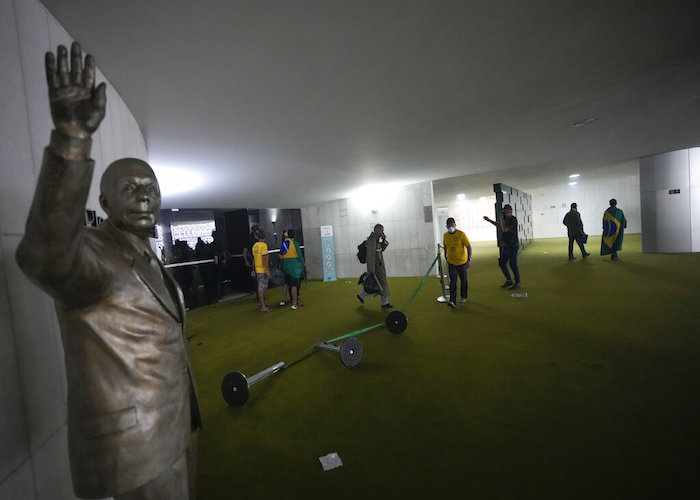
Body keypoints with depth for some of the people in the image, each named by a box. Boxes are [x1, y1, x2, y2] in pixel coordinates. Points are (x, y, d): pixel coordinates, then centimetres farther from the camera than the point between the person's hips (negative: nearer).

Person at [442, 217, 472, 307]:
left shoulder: (461, 234, -13)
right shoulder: (445, 235, 0)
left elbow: (469, 247, -11)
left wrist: (469, 259, -16)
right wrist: (446, 256, 17)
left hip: (462, 262, -2)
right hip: (451, 263, 2)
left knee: (463, 280, 13)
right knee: (453, 282, -5)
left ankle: (464, 297, 33)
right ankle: (452, 301, -7)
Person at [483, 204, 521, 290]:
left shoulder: (513, 219, -16)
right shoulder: (506, 219, 10)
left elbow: (504, 229, -26)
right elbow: (499, 225, 29)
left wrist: (501, 219, -16)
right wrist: (489, 220, 29)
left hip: (513, 245, -9)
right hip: (506, 245, 9)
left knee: (513, 264, -4)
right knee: (501, 263, 13)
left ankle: (517, 284, 8)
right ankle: (509, 280, 26)